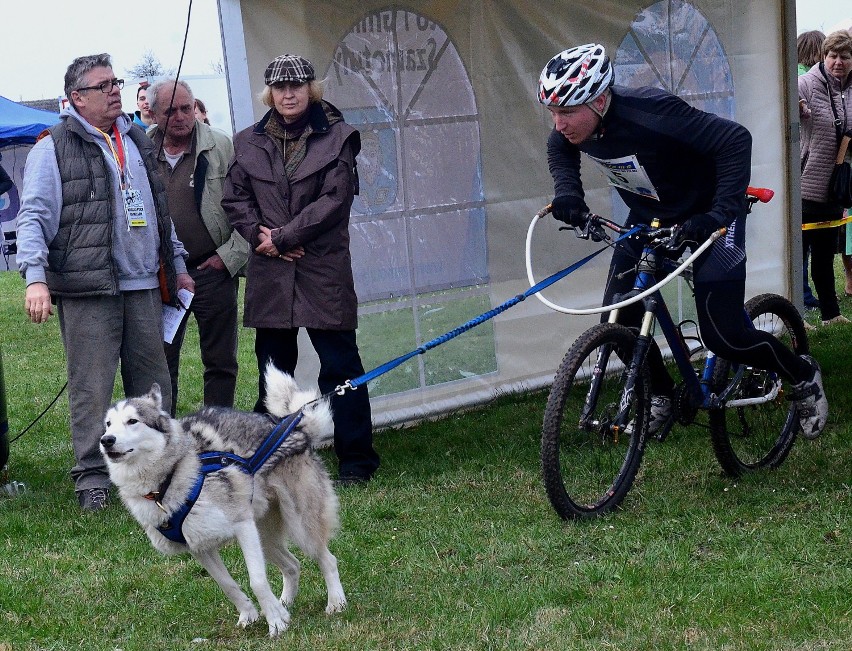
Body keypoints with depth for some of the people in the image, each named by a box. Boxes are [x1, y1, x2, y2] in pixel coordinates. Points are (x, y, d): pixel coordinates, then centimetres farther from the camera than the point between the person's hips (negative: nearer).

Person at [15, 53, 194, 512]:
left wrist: (177, 265, 24)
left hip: (144, 286, 6)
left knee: (153, 381, 8)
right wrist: (35, 277, -18)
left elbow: (159, 210, 27)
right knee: (91, 387, -5)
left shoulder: (137, 141, 19)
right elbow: (34, 216, -6)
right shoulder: (54, 148, -1)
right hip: (88, 289, -6)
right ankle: (92, 477, 3)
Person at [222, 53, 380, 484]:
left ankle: (356, 458, 4)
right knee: (273, 364, 11)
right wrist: (260, 235, -7)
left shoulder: (336, 137, 0)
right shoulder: (249, 143, 11)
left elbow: (334, 200, -7)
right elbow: (234, 198, 10)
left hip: (324, 268, -3)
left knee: (339, 363, -3)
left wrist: (283, 237, -10)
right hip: (269, 271, 3)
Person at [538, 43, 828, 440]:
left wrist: (720, 214, -41)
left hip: (703, 216, -6)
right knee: (617, 320, -4)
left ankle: (804, 376, 16)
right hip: (647, 216, 6)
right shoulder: (571, 127, -18)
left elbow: (735, 140, -34)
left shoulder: (649, 114, -37)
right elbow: (559, 151, 8)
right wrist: (568, 193, -11)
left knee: (722, 335, -11)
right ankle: (661, 396, 21)